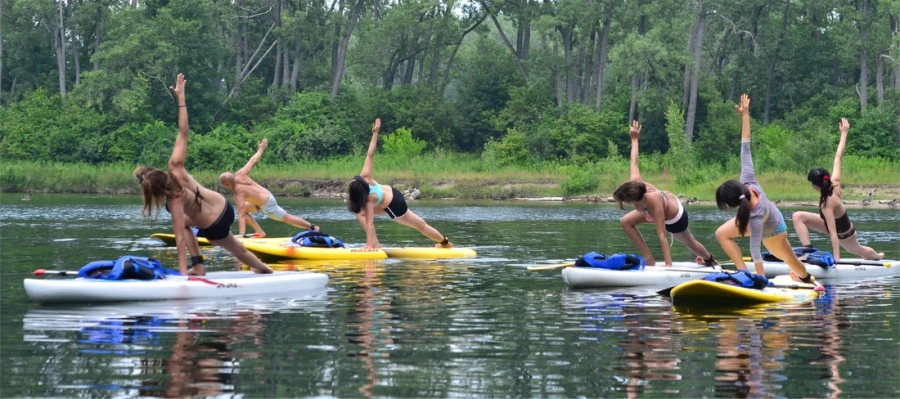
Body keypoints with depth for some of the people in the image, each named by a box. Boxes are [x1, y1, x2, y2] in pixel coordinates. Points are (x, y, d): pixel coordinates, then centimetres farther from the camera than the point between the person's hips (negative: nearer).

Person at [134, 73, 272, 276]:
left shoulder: (175, 200, -29)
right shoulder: (175, 169, -19)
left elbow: (180, 237, -31)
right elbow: (183, 132, -18)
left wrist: (182, 270, -29)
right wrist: (180, 98, -16)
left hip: (215, 227, -7)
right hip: (225, 208, 7)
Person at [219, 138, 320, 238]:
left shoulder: (239, 194, -29)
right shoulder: (240, 174, -14)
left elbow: (241, 216, -35)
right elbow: (253, 161, -2)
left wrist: (242, 235, -37)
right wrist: (261, 149, 15)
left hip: (267, 206, -8)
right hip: (267, 195, 8)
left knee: (288, 219, 11)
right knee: (243, 209, 8)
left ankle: (313, 227, 26)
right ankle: (260, 232, 12)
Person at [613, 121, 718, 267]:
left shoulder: (655, 204, -47)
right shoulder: (635, 183, -33)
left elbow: (662, 237, -46)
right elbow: (634, 162, -16)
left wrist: (668, 265, -46)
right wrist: (634, 139, 1)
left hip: (675, 220, -6)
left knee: (689, 242, 24)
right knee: (626, 222, -7)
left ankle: (709, 259, 58)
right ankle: (648, 258, 1)